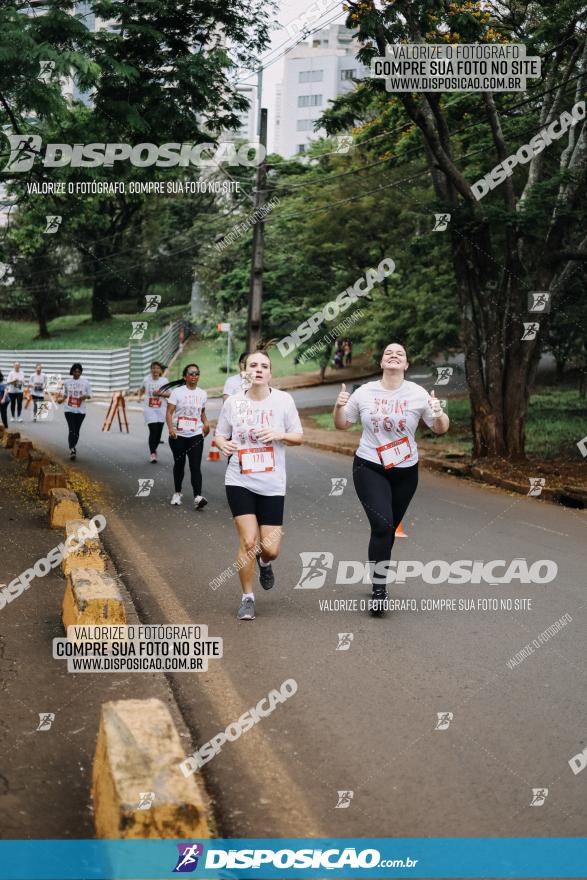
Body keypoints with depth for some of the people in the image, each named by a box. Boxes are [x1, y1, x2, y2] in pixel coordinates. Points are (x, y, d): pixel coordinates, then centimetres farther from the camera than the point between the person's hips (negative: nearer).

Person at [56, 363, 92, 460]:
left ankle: (73, 447, 28)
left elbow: (89, 395, 7)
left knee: (76, 431, 7)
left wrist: (85, 396, -15)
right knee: (71, 430, -12)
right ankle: (72, 450, -16)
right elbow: (64, 395, 14)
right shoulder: (66, 382, 7)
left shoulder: (85, 382, 4)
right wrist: (61, 399, -6)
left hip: (80, 410, 1)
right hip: (69, 409, -1)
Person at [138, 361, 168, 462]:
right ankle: (153, 453, -12)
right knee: (153, 431, -13)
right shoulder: (146, 379, 2)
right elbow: (141, 390, 19)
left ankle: (154, 449, 30)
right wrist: (139, 396, 0)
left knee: (159, 431, 7)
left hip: (161, 409, 2)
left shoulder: (164, 380, 1)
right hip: (149, 409, -1)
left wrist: (160, 393, -15)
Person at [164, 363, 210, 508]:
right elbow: (169, 413, -8)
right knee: (179, 464, 12)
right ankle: (177, 493, 29)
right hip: (178, 436, -1)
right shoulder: (177, 392, -4)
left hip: (196, 435, 1)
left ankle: (197, 497, -18)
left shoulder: (202, 394, 8)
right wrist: (170, 428, -24)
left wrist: (206, 423, 4)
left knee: (195, 466, -10)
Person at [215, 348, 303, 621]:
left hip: (272, 485, 0)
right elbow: (219, 436, 11)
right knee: (248, 542, -9)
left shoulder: (283, 400, -2)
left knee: (270, 549, -2)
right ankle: (247, 598, 11)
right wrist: (223, 444, -12)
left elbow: (298, 437, 3)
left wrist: (278, 434, -16)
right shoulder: (233, 402, 0)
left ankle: (264, 562, 38)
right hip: (240, 482, 0)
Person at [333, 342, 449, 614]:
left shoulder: (418, 394, -6)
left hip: (405, 472, 2)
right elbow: (342, 425, 7)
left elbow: (440, 429, -1)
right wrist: (339, 407, -13)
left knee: (388, 529, 13)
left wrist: (439, 413, -22)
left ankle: (378, 575, 36)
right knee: (382, 525, -17)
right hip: (369, 468, -2)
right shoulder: (365, 392, -3)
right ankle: (379, 591, -9)